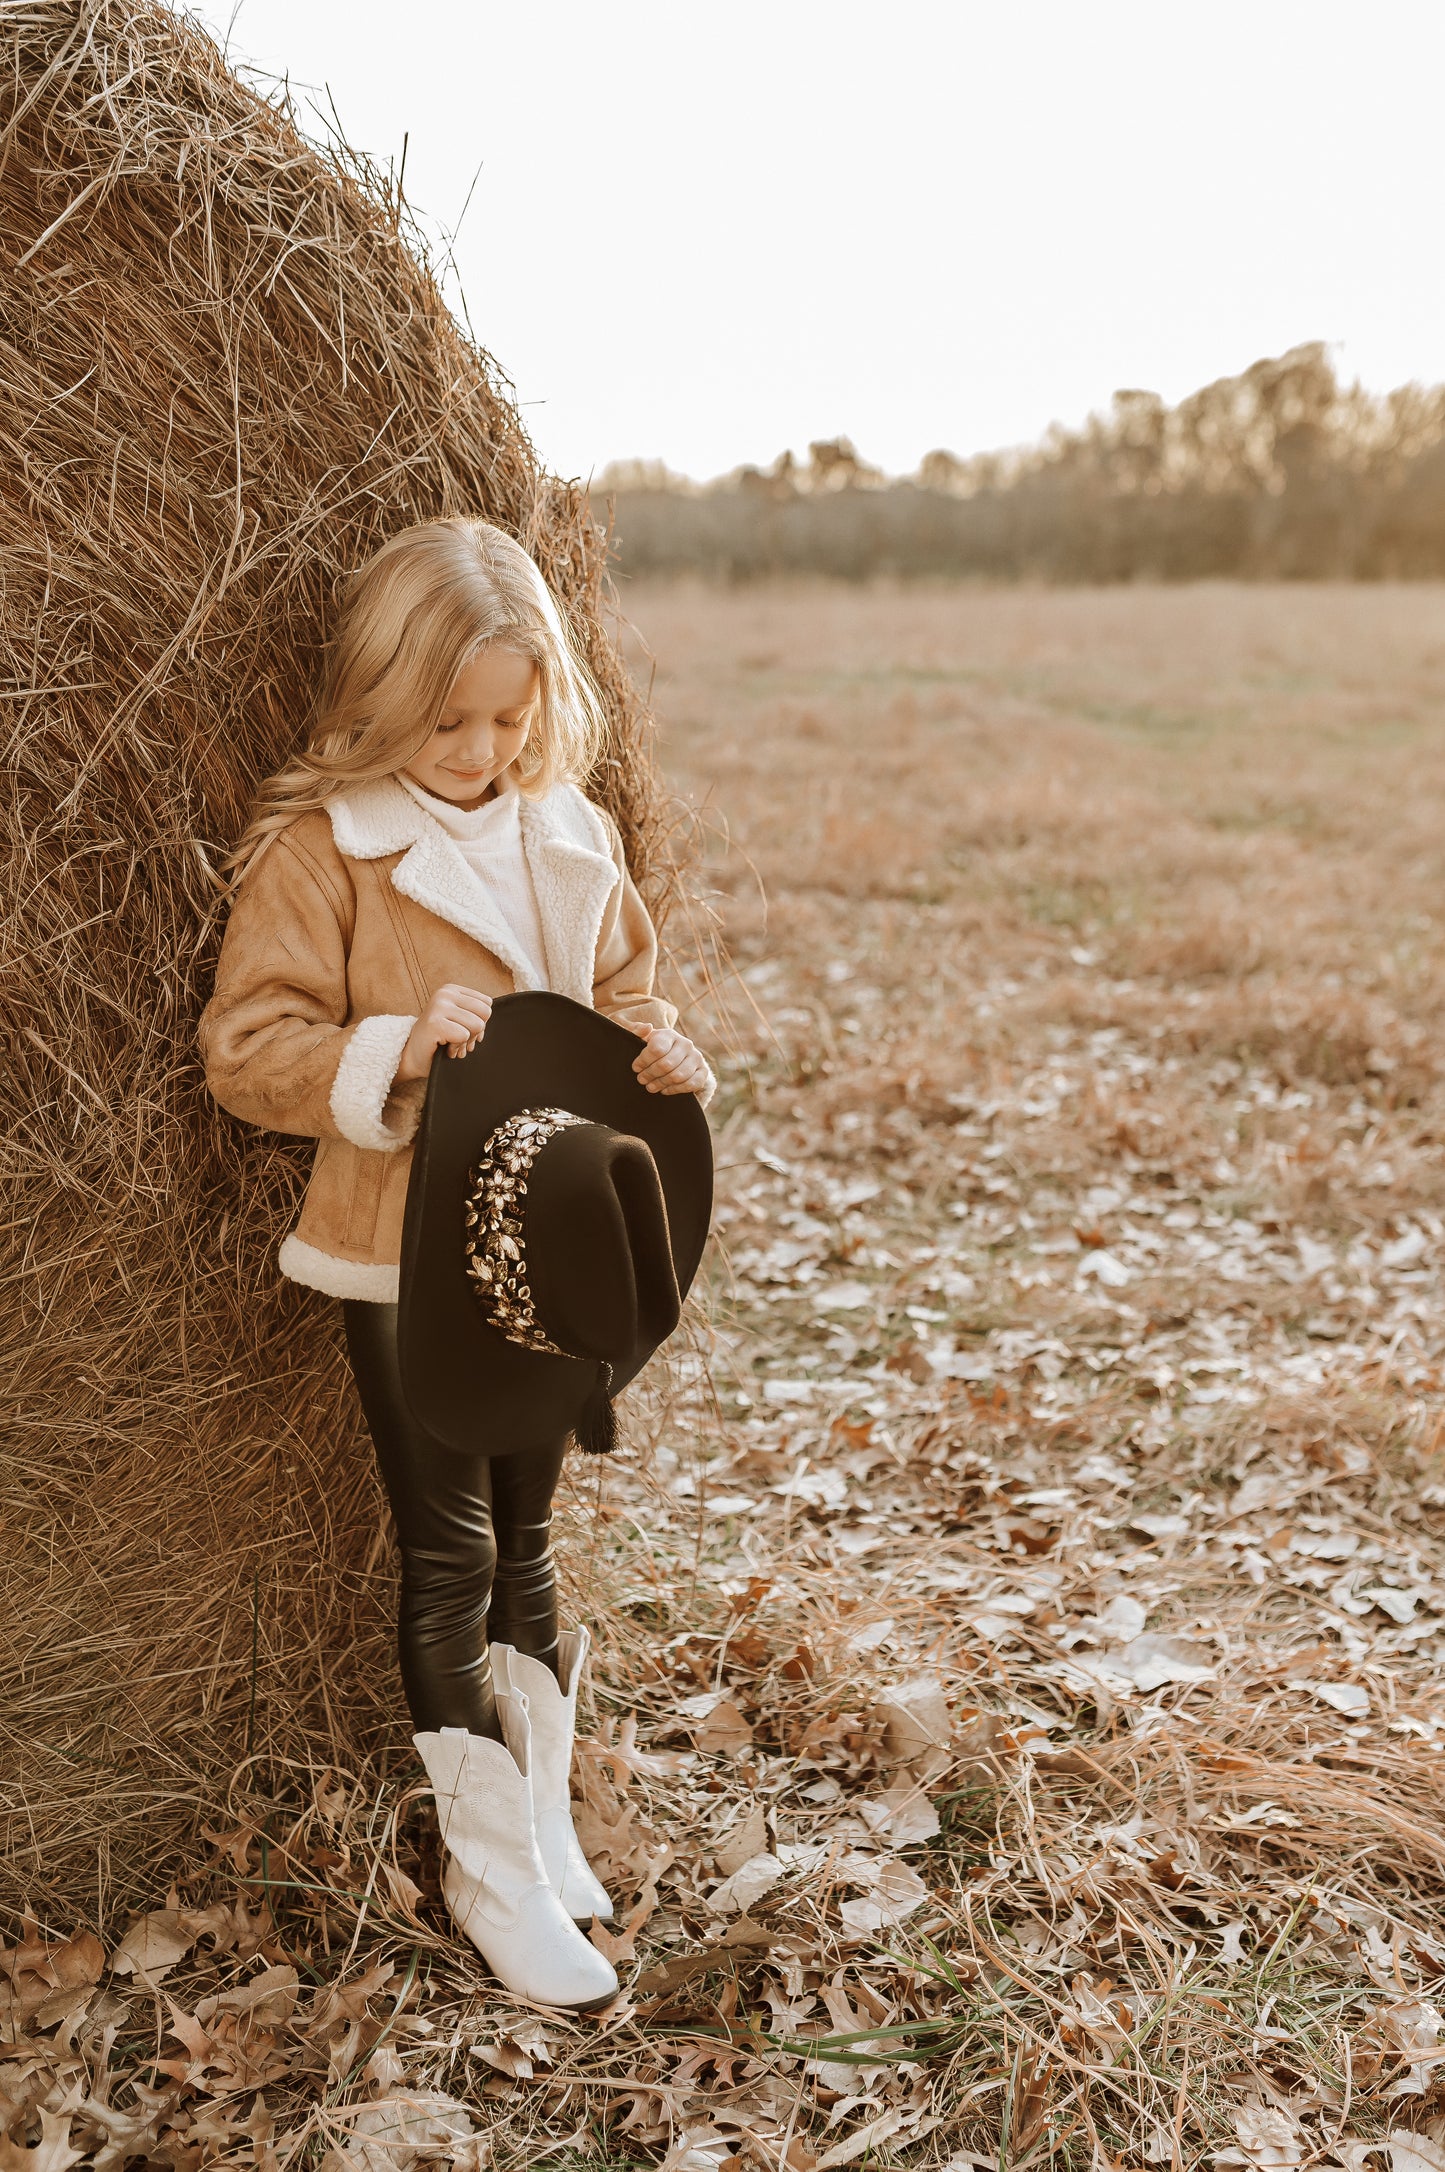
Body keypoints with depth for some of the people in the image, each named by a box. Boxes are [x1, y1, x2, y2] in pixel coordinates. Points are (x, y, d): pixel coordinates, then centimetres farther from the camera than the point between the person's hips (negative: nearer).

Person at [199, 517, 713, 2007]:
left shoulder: (570, 835, 4)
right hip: (405, 1256, -5)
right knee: (448, 1564, 4)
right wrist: (394, 1054, -29)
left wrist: (660, 1051, -4)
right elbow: (245, 1048, -15)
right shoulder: (319, 851, -12)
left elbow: (621, 986, 17)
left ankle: (544, 1810, 35)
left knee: (524, 1539, 18)